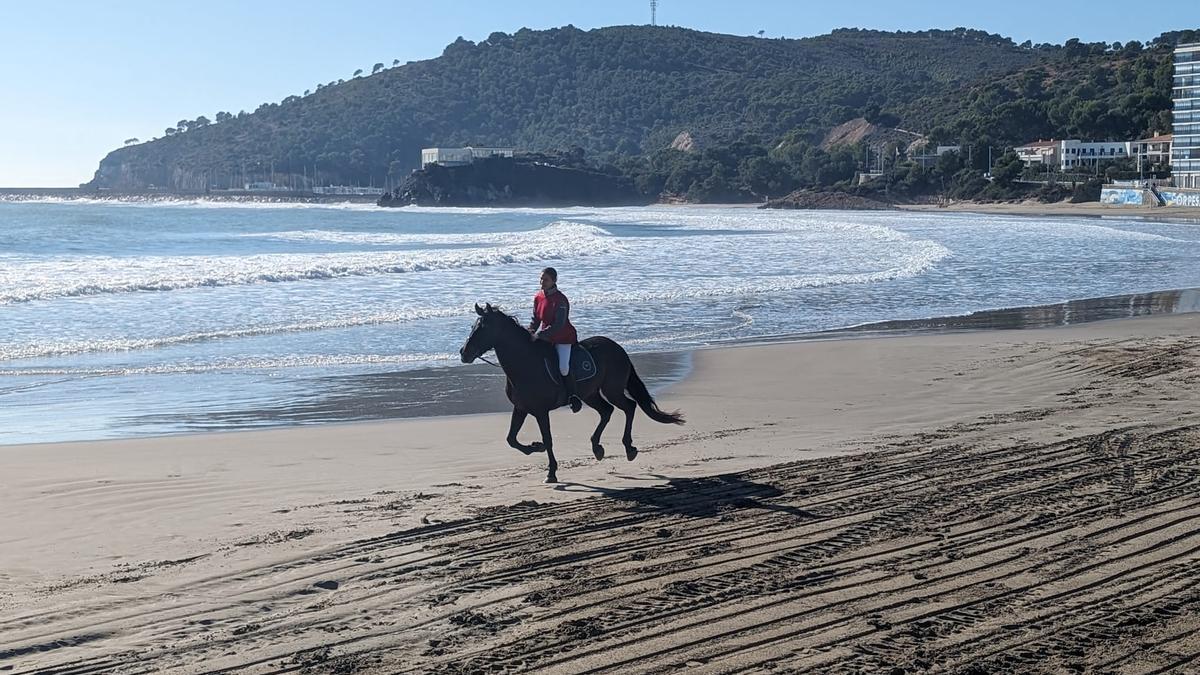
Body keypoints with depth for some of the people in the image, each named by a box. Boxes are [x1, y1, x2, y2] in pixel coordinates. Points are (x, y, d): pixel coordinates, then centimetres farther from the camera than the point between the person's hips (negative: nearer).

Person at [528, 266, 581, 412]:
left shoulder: (560, 300, -22)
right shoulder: (538, 297, 1)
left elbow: (558, 325, -26)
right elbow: (536, 319, 11)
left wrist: (539, 335, -30)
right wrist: (530, 332, -8)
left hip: (564, 337, -8)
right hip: (546, 337, 8)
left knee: (563, 367, -22)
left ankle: (572, 395, -4)